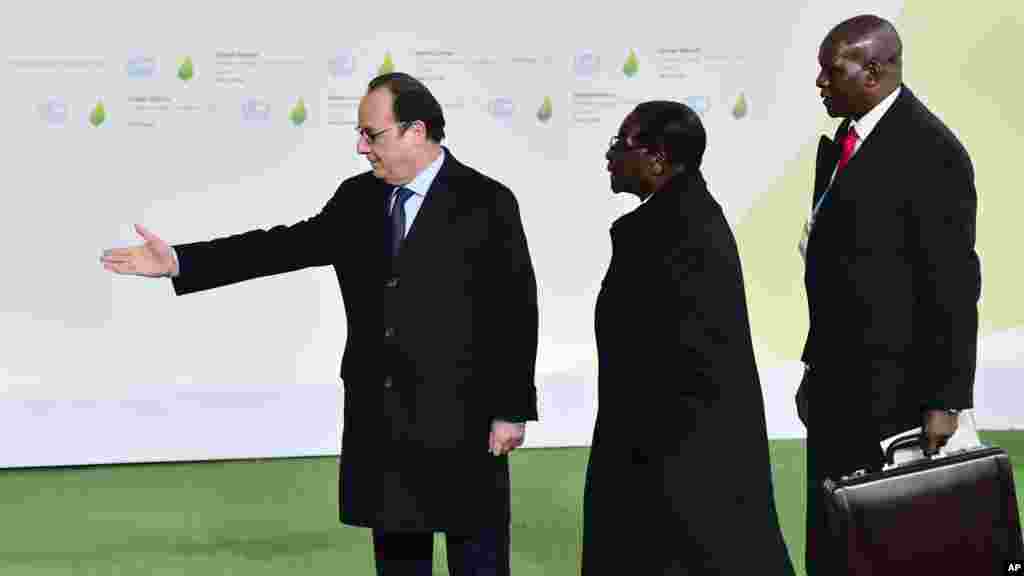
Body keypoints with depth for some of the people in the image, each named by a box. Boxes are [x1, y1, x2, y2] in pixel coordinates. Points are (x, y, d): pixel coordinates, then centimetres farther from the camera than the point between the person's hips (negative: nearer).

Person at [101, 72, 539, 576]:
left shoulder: (487, 203, -7)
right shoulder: (357, 199, 9)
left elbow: (516, 313, -8)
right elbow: (288, 245, 3)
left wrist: (512, 411, -11)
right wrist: (178, 262, -4)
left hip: (464, 426, -5)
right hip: (382, 425, 5)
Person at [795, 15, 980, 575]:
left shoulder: (931, 152, -16)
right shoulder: (841, 144, 11)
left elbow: (954, 287, -16)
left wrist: (946, 401, -17)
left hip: (892, 393, -8)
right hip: (838, 383, 9)